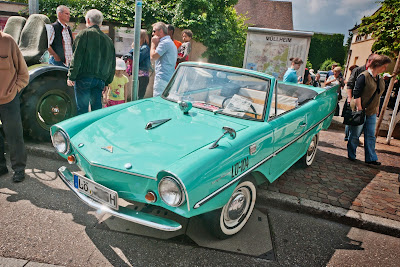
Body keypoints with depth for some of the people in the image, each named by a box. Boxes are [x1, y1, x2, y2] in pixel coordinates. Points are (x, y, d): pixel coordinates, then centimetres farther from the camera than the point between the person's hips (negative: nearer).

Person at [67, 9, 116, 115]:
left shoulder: (84, 34, 0)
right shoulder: (108, 40, 16)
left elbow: (77, 57, -6)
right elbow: (112, 64, 17)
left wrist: (71, 77, -5)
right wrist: (107, 82, 20)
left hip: (84, 77, -5)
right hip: (100, 79, 5)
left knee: (82, 109, -1)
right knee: (97, 109, 9)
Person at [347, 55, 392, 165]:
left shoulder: (380, 79, 10)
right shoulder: (364, 76, -13)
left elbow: (377, 95, 19)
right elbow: (357, 94, -16)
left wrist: (376, 109, 16)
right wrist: (359, 109, -19)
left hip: (372, 113, 7)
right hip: (361, 111, -7)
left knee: (371, 136, 8)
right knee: (355, 135, 4)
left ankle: (371, 158, 15)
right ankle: (351, 156, 19)